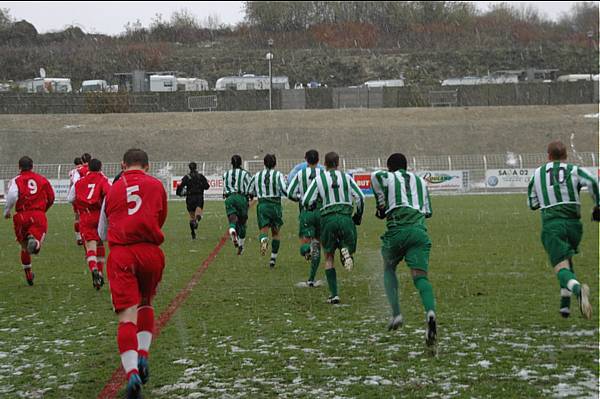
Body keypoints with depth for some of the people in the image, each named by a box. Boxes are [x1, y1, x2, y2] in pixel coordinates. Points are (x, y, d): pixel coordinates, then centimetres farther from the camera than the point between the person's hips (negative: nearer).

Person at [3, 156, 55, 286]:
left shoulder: (16, 180, 4)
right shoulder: (42, 179, 13)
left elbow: (12, 196, -14)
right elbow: (51, 198, 17)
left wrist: (7, 211, 1)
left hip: (22, 216, 0)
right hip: (38, 215, 0)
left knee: (24, 246, 17)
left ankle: (28, 274, 27)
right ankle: (35, 242, -51)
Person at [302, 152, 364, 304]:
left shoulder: (318, 179, 4)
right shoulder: (346, 177, 8)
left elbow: (306, 202, -1)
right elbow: (360, 197, 2)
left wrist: (311, 205, 23)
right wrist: (358, 216, 15)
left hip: (328, 219, 0)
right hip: (346, 218, 1)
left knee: (329, 258, 12)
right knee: (348, 250, 16)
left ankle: (334, 294, 3)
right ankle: (345, 250, -23)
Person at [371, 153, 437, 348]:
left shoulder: (387, 177, 15)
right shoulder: (420, 181, 28)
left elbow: (375, 176, -10)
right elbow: (428, 212, 27)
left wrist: (381, 205, 2)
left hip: (397, 230, -2)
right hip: (420, 229, 2)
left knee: (388, 269, 22)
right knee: (420, 276, -8)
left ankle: (396, 314, 9)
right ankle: (430, 311, -37)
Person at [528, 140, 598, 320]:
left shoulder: (537, 174, 14)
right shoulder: (574, 170, 8)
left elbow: (532, 204, 18)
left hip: (551, 224, -1)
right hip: (573, 223, 2)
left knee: (562, 268, -11)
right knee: (567, 261, 25)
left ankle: (578, 289, -44)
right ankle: (565, 304, 19)